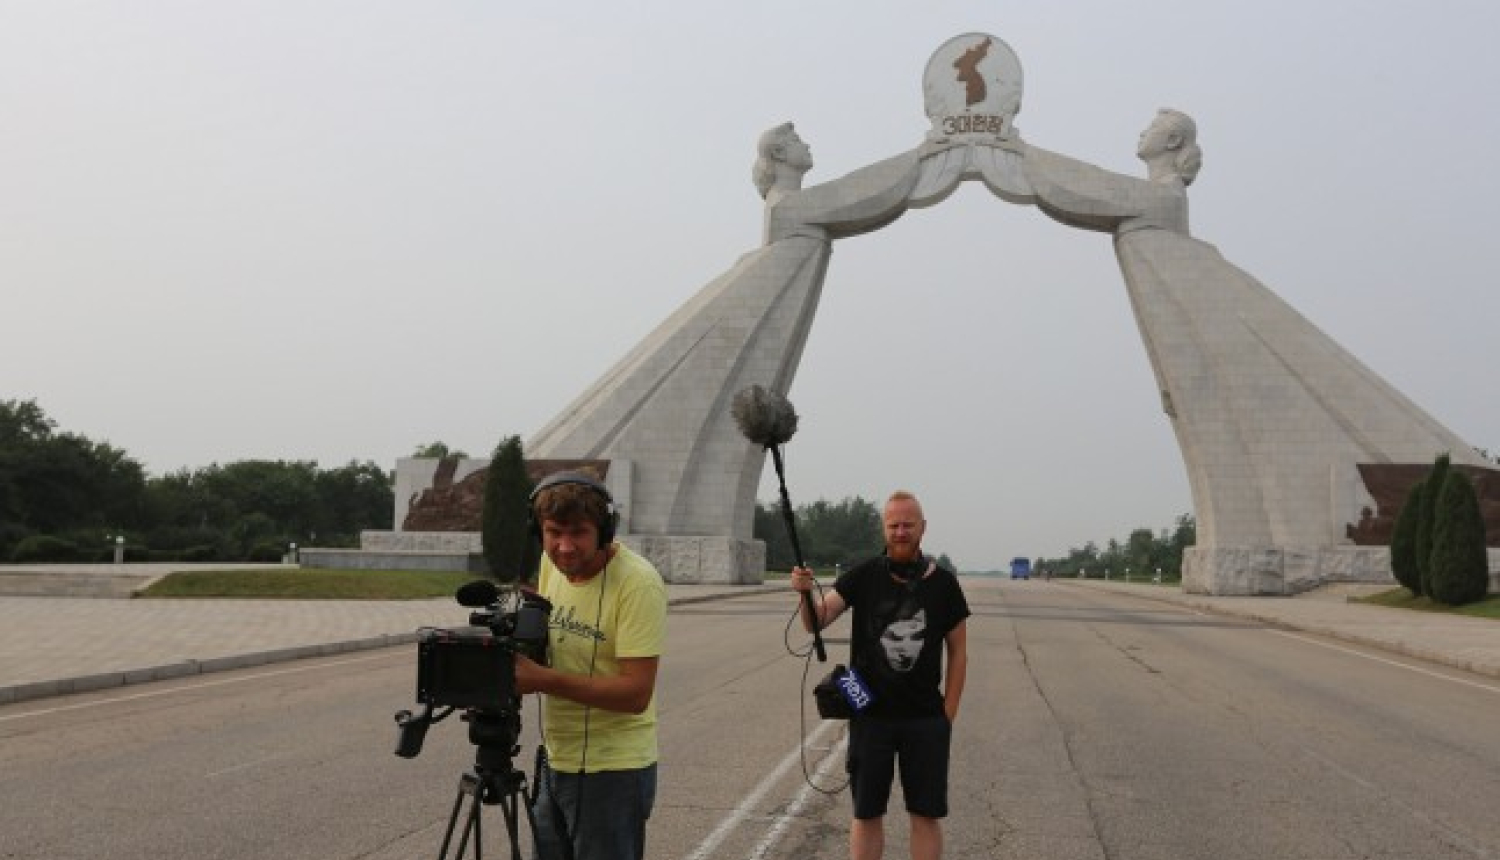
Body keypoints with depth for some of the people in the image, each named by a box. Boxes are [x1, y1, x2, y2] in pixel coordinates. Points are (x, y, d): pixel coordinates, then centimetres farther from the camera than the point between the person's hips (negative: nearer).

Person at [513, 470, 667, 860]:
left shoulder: (638, 583, -21)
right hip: (555, 762, 7)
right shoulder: (551, 563, 0)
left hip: (613, 772, -7)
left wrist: (543, 679, -29)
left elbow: (636, 694, -25)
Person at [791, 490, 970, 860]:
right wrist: (807, 592, -33)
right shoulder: (864, 576, -3)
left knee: (926, 814, 6)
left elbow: (958, 651, 5)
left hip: (926, 719, 0)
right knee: (866, 813, 9)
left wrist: (948, 714, 1)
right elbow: (817, 621, -11)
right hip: (870, 714, 0)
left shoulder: (943, 583, -1)